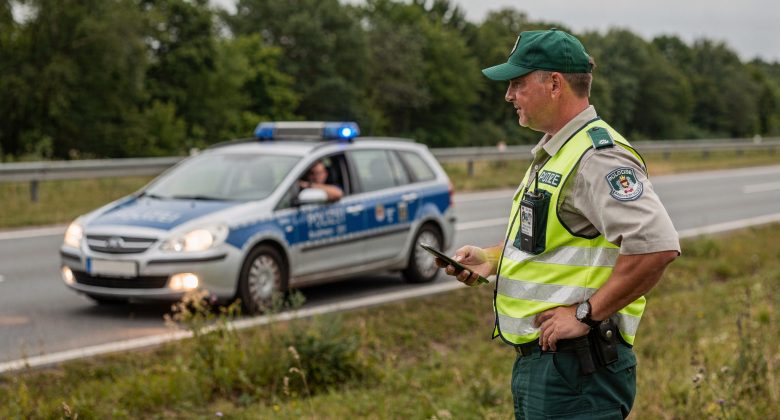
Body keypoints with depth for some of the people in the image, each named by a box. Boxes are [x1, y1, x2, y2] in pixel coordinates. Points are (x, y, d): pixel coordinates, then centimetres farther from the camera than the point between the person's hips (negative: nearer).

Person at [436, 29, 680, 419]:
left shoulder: (598, 156, -17)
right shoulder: (552, 153, 17)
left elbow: (656, 245, -28)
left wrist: (586, 313, -22)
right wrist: (491, 258, 13)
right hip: (536, 362, 10)